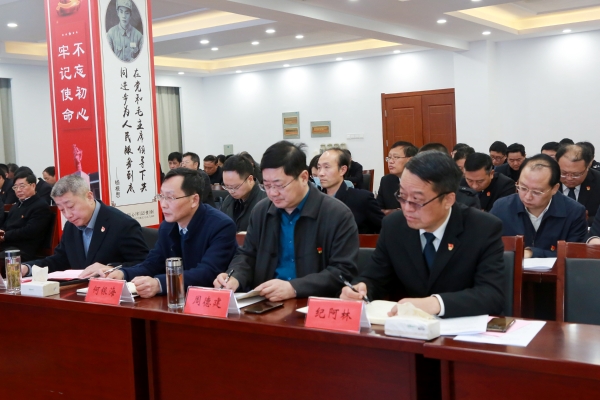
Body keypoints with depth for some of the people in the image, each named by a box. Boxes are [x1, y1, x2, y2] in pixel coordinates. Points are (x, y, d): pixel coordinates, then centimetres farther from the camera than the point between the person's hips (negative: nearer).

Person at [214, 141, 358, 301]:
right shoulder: (261, 211, 8)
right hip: (265, 303, 3)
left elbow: (344, 272, -13)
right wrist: (235, 278, -7)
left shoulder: (339, 215, -8)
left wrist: (293, 288, -24)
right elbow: (247, 255, 15)